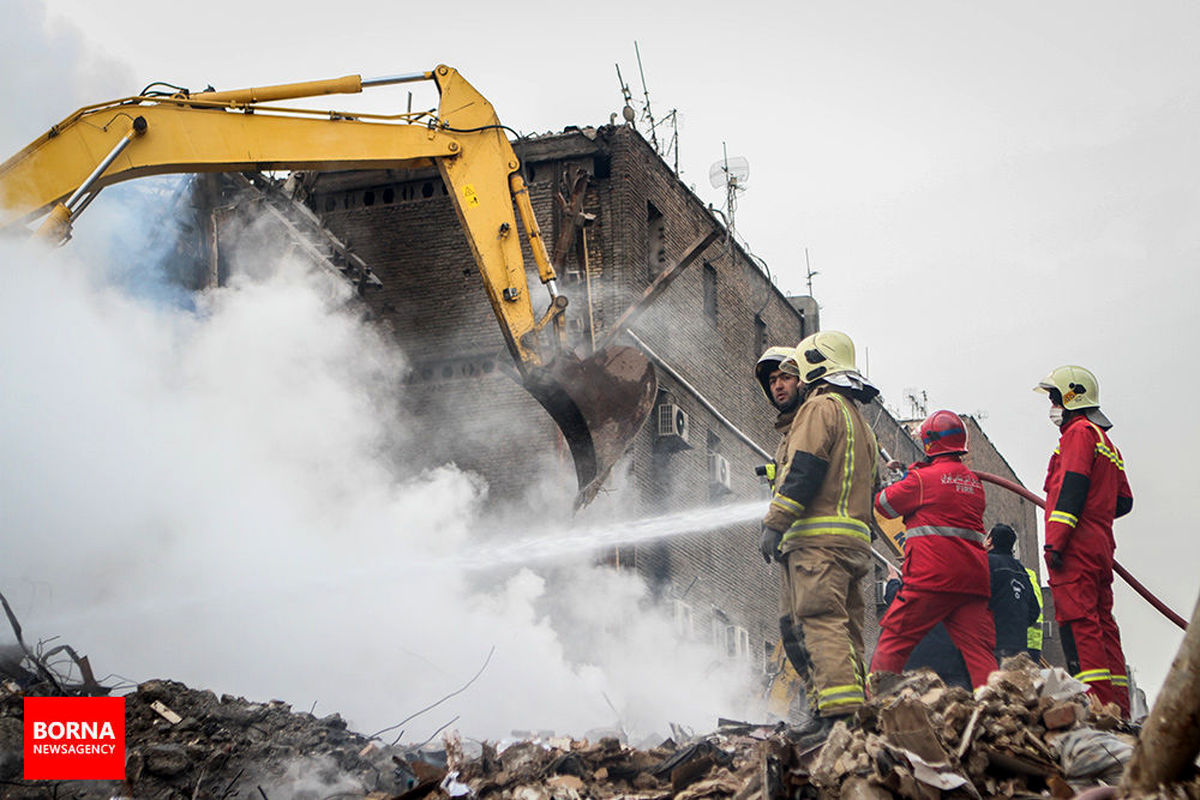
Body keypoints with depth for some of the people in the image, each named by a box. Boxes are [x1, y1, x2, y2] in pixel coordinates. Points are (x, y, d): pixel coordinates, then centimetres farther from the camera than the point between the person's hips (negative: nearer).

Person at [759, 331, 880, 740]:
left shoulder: (820, 406, -2)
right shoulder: (859, 421, 28)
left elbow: (803, 470, -14)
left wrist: (775, 523, -16)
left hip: (818, 536, -10)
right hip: (855, 538, 10)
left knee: (821, 622, -18)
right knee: (845, 626, 7)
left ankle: (841, 712, -28)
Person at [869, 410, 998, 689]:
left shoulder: (924, 478, -4)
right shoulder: (974, 482, 15)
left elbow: (885, 504, 7)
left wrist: (904, 479, 26)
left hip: (932, 577, -5)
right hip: (973, 579, 6)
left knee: (894, 639, 3)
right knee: (979, 651, 1)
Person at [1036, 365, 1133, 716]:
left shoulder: (1079, 432, -3)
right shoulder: (1106, 443, 25)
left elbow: (1073, 488, -15)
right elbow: (1123, 501, 25)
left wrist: (1056, 540, -20)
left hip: (1074, 548, -10)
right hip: (1101, 547, 10)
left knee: (1079, 625, -15)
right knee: (1103, 626, 8)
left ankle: (1097, 705, -23)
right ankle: (1119, 710, 5)